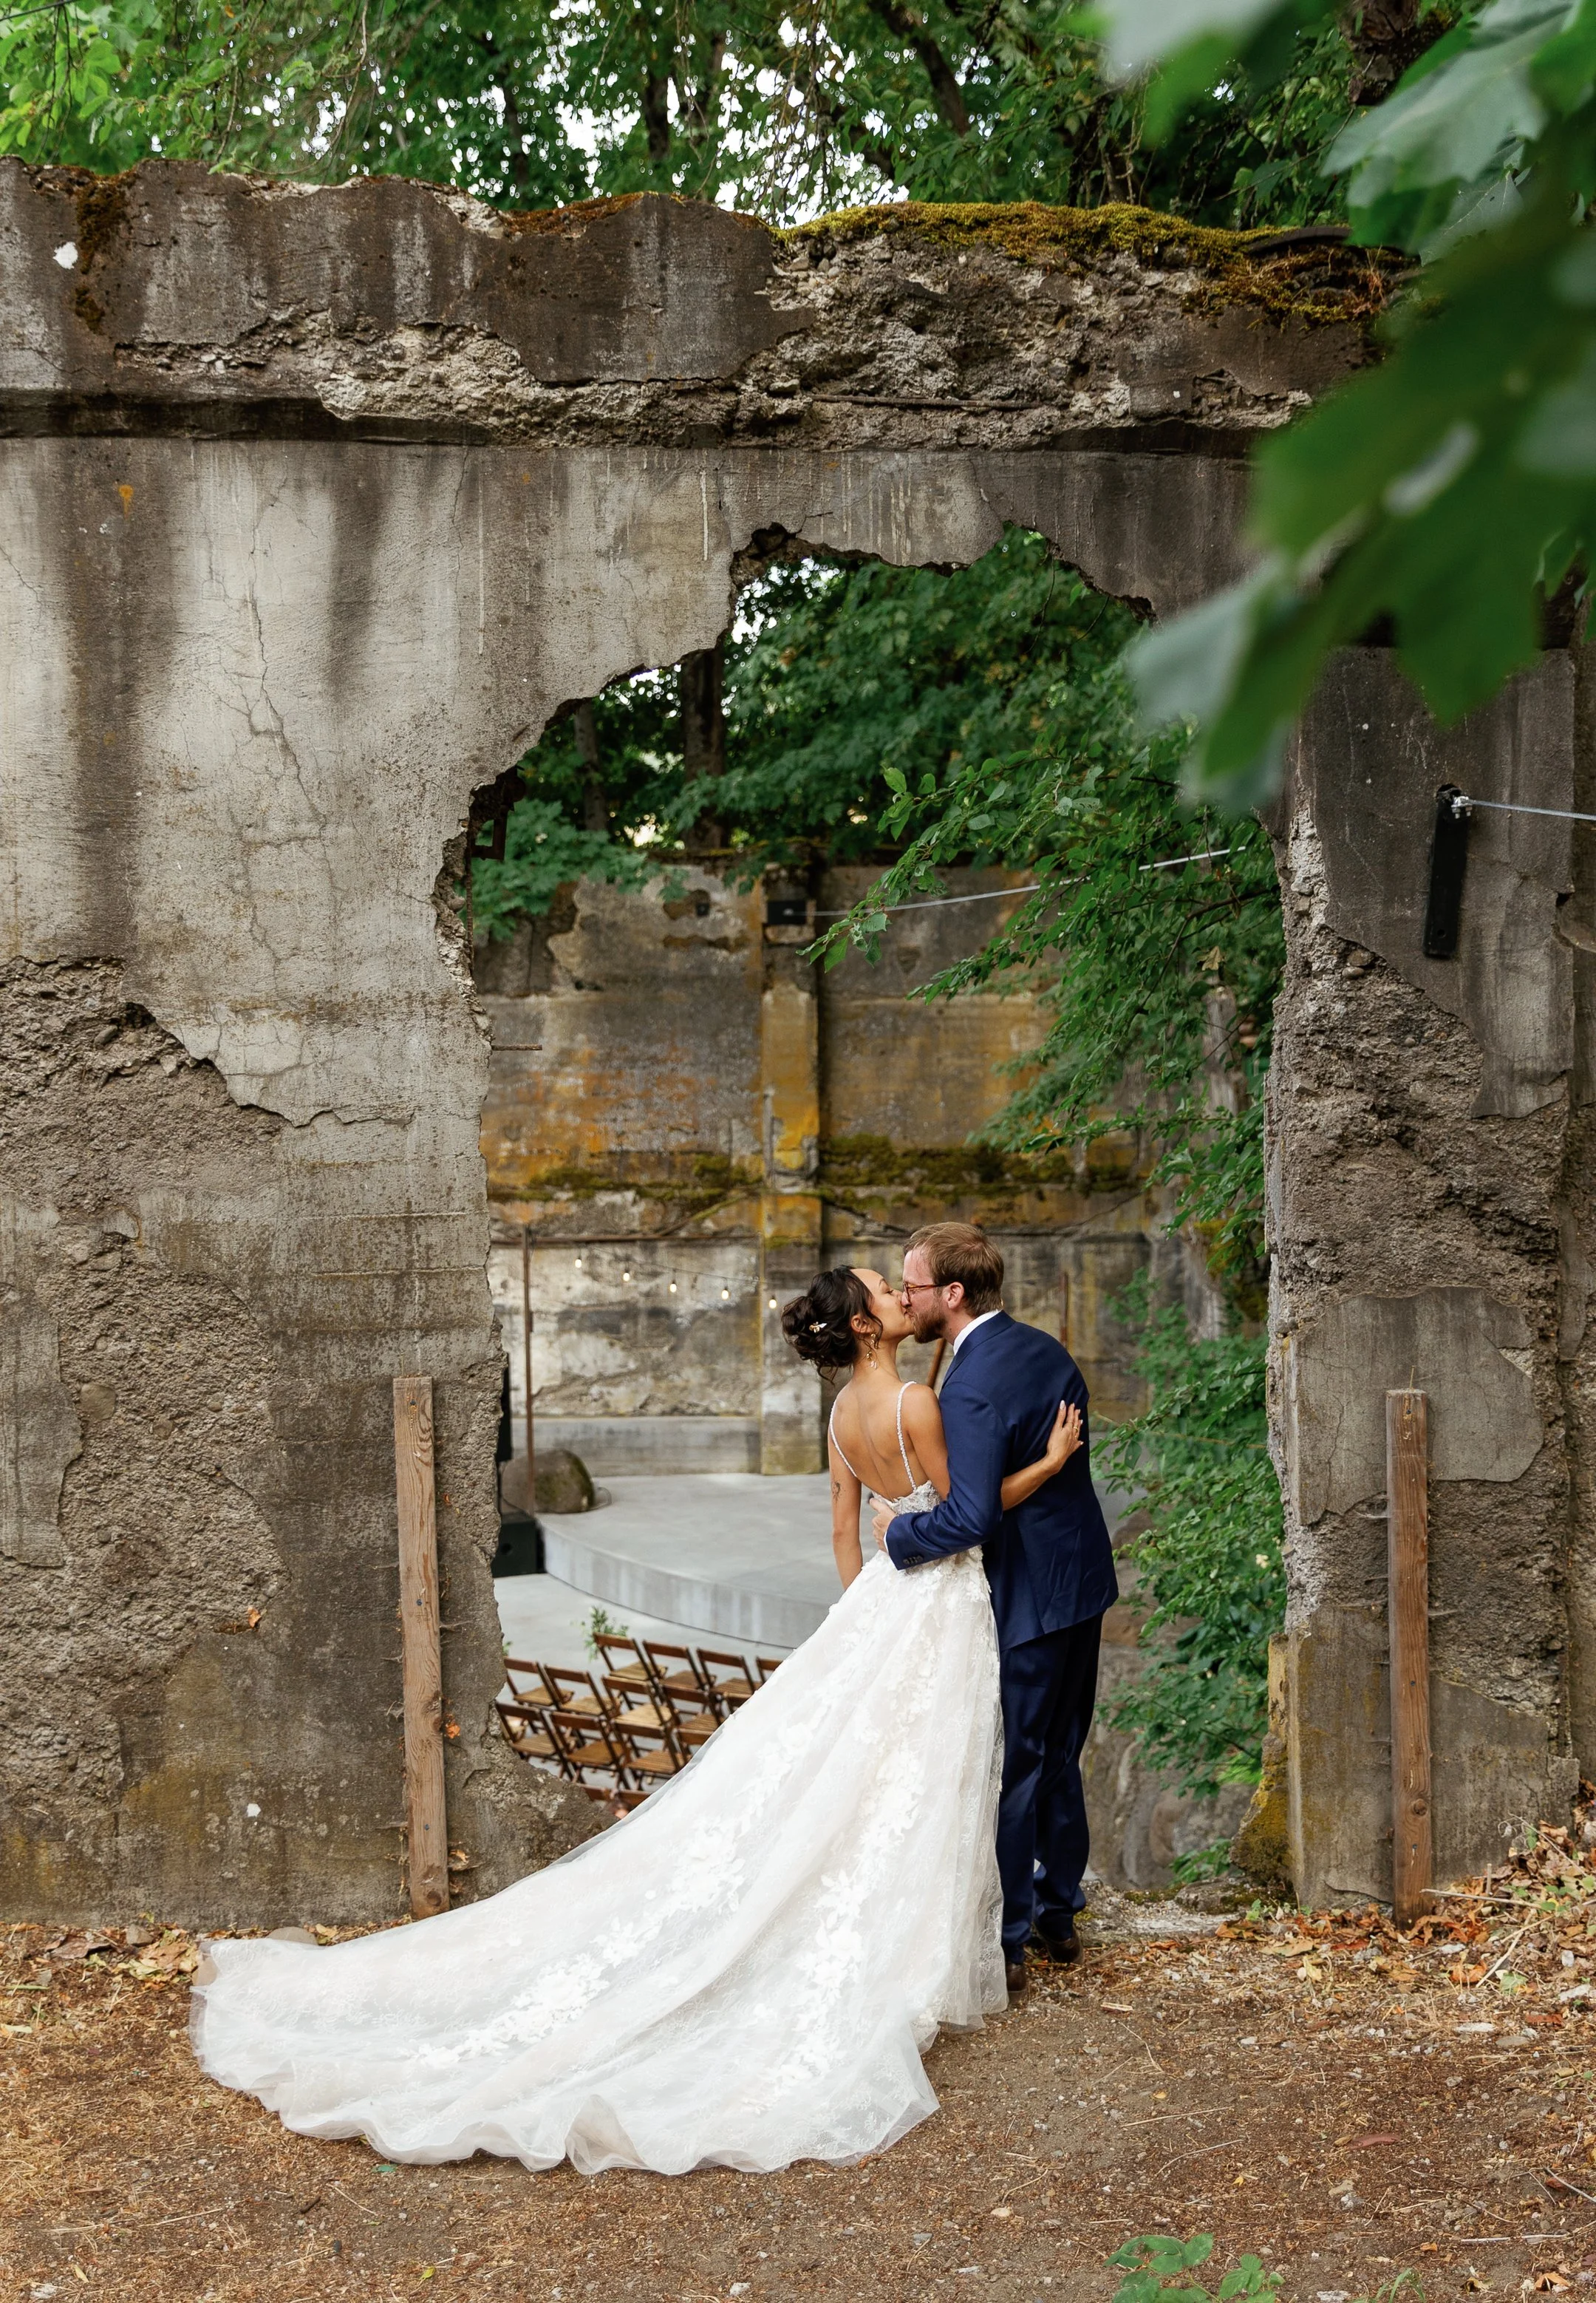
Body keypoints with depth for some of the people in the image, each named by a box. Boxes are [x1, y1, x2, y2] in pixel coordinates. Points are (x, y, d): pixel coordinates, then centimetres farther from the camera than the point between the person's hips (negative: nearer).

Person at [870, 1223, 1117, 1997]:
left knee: (1010, 1770, 2)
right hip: (1083, 1578, 9)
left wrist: (902, 1533, -14)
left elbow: (971, 1516, -30)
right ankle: (1057, 1914, 31)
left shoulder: (971, 1388, -25)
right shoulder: (1045, 1351, 4)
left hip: (1027, 1598, -9)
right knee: (1058, 1757, 20)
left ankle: (1003, 1944, 11)